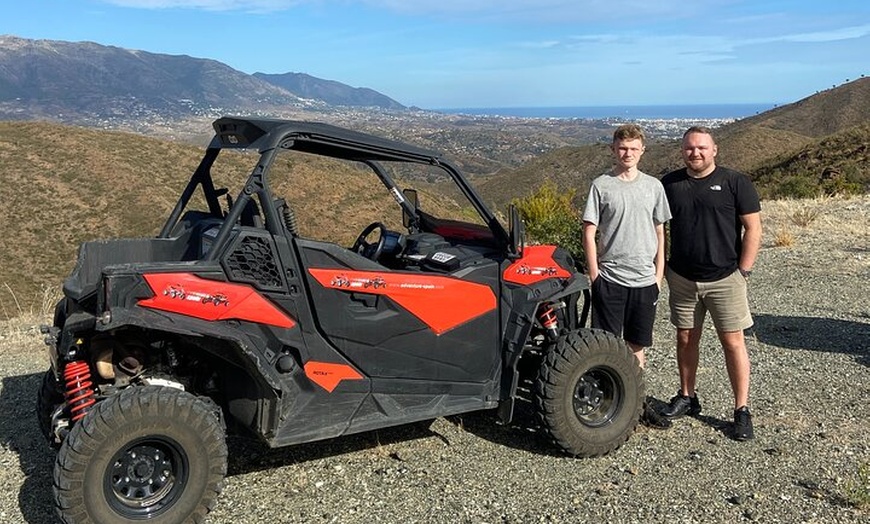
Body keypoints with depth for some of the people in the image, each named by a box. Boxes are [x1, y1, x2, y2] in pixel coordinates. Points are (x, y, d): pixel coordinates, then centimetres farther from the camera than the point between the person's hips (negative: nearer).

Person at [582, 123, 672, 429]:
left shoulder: (653, 186, 8)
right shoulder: (601, 185, -1)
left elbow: (659, 232, 12)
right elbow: (589, 232, -1)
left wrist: (659, 273, 6)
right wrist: (594, 275, -6)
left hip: (645, 280, 3)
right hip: (609, 279, -3)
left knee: (637, 346, 13)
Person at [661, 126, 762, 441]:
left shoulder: (735, 182, -4)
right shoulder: (669, 184, 5)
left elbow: (753, 229, -4)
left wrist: (742, 271, -8)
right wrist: (662, 267, 6)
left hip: (725, 279, -3)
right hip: (682, 279, 3)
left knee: (733, 343, 0)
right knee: (685, 339, 12)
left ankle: (742, 410, 10)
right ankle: (687, 397, 28)